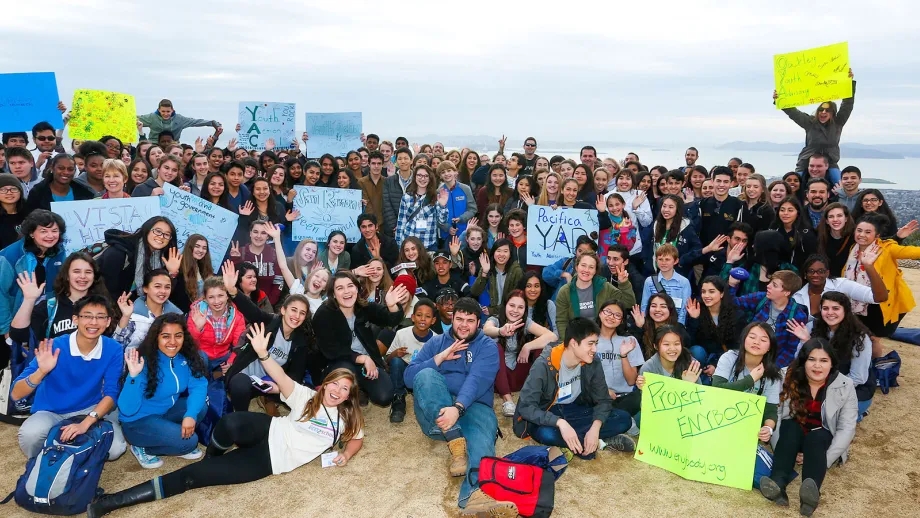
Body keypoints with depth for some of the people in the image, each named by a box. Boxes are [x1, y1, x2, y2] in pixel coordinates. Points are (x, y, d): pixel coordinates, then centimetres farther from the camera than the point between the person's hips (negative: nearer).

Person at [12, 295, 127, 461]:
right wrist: (41, 372, -38)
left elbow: (111, 394, -14)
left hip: (91, 410, 1)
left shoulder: (113, 350, -13)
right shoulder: (54, 347, -19)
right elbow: (15, 394, -18)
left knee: (114, 448, -26)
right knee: (30, 435, -34)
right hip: (51, 412, -1)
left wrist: (85, 423, -30)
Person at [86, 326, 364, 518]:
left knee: (198, 474, -15)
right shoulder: (307, 397, 5)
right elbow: (282, 379, -9)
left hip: (271, 459, 0)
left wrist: (345, 455, -3)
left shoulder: (345, 420, 10)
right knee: (231, 424, -38)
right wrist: (263, 354, -28)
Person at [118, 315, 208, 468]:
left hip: (167, 411, 6)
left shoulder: (187, 358, -9)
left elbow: (199, 385, -17)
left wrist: (190, 415, -33)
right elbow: (127, 410, -30)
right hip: (138, 421, -6)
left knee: (201, 405, -18)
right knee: (189, 441, -22)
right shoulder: (144, 363, -25)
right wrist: (133, 376, -44)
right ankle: (143, 448, 2)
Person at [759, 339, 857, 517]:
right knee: (789, 425, -31)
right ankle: (778, 485, -49)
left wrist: (826, 460, -22)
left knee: (817, 436, -33)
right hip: (791, 436, 1)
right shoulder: (789, 380, -9)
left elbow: (846, 428, -12)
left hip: (822, 440, 0)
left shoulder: (845, 386, -9)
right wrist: (781, 451, -27)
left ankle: (812, 492, -56)